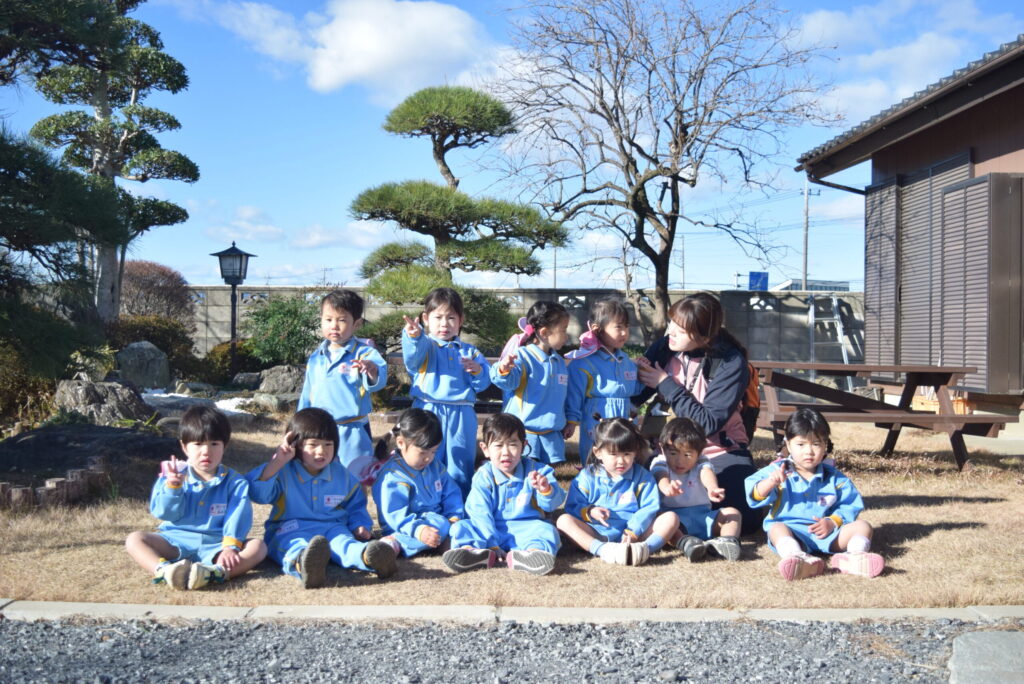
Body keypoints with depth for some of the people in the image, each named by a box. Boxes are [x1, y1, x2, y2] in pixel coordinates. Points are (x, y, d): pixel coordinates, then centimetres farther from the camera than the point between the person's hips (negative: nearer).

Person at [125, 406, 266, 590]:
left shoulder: (234, 482, 4)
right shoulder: (173, 476, 8)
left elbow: (238, 517, -8)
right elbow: (166, 513, 0)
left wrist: (230, 547, -25)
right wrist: (172, 487, -17)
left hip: (216, 545, -1)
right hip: (177, 543, 1)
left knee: (258, 547, -26)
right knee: (133, 540, -19)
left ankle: (214, 571, -53)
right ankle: (164, 570, -48)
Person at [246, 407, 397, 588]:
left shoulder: (342, 475, 14)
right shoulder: (283, 473, 4)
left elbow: (356, 505, 27)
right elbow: (257, 492, -11)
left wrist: (360, 525, 7)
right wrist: (276, 462, -17)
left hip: (332, 528, 2)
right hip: (289, 531, -2)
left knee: (343, 542, -33)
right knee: (294, 546, -39)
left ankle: (367, 555, -68)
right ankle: (303, 565, -76)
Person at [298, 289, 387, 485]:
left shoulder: (363, 353, -11)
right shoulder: (316, 358, 7)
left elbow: (379, 380, -29)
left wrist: (372, 371, -52)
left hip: (351, 432, -5)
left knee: (359, 474, 1)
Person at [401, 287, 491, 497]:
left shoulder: (469, 352, 14)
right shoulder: (425, 346, 3)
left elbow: (483, 384, 10)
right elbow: (412, 356, -22)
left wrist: (477, 371, -12)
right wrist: (413, 336, -44)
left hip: (461, 417, 3)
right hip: (428, 413, -3)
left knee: (460, 471, 9)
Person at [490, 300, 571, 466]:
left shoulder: (559, 361, 12)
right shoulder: (523, 356, -11)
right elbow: (508, 382, -25)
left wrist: (568, 422, 24)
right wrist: (504, 370, -47)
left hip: (551, 434, 7)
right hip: (524, 432, -7)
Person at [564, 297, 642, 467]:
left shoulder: (626, 361, 11)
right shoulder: (584, 362, -10)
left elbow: (634, 389, 20)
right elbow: (574, 393, -10)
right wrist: (571, 420, -11)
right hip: (596, 425, -6)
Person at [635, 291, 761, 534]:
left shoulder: (731, 363, -18)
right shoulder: (665, 348, -6)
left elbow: (708, 424, -24)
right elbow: (633, 395, -6)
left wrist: (666, 385, -22)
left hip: (720, 450, -3)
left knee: (746, 520, -19)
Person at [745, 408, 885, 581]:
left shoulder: (834, 478, 14)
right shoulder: (778, 471, 7)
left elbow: (850, 506, 9)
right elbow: (755, 495, -3)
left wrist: (832, 523, -10)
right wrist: (770, 482, -24)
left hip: (826, 534, 3)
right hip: (790, 531, -3)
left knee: (863, 526, -13)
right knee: (776, 528, -34)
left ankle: (855, 556, -45)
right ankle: (797, 557, -64)